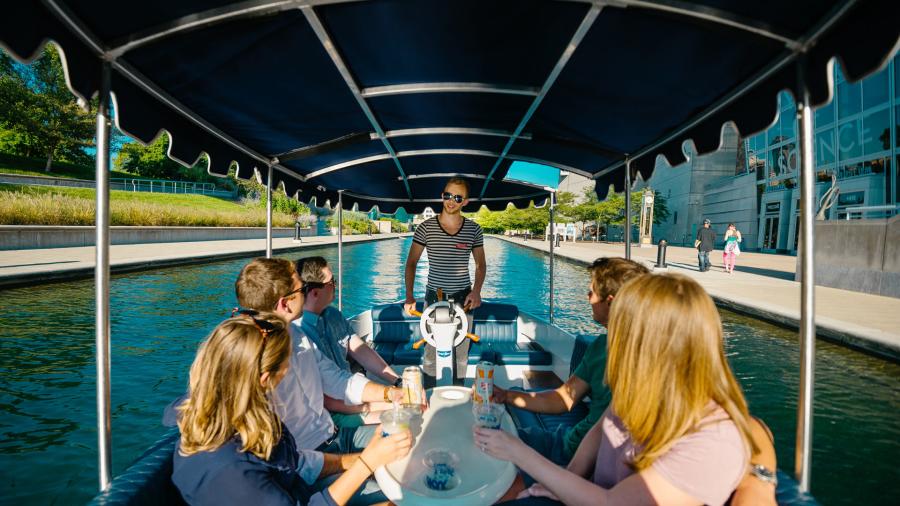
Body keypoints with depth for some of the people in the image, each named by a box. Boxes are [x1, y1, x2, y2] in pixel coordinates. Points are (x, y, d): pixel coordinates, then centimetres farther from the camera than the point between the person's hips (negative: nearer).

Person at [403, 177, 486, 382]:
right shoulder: (426, 228, -5)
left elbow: (480, 264, 8)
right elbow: (411, 263, 1)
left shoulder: (474, 229, -1)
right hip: (434, 297, -1)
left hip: (463, 298, 1)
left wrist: (476, 291, -8)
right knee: (431, 350, 4)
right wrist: (409, 296, -8)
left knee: (461, 351, 9)